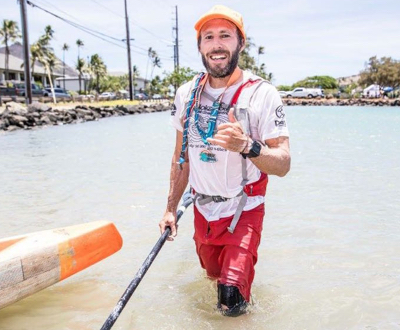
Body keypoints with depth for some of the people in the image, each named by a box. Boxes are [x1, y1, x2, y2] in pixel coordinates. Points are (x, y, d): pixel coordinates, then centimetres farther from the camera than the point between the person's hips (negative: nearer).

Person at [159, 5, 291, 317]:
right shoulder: (186, 94, -2)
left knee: (231, 302, -10)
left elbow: (283, 164, -22)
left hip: (243, 210, -4)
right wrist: (171, 208, 7)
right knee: (213, 273, 23)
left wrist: (247, 145, -42)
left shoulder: (262, 94, -17)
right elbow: (181, 156, 7)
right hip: (203, 209, 5)